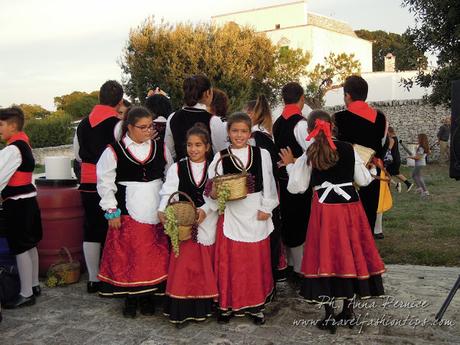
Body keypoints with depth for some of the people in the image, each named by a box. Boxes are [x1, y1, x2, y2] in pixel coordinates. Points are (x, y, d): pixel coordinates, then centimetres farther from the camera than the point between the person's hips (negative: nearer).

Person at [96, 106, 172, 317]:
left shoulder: (160, 148, 6)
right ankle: (130, 297, 18)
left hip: (156, 212, 3)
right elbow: (105, 183, -1)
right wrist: (111, 211, -4)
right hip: (127, 213, -2)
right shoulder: (114, 151, -4)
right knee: (127, 255, 2)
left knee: (154, 255, 6)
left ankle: (148, 295, 22)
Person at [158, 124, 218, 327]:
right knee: (183, 266, -1)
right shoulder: (177, 168, 0)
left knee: (205, 266, 8)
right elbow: (168, 192, -5)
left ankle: (204, 305, 22)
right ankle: (181, 310, 8)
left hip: (208, 223, 1)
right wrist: (162, 210, -22)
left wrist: (205, 210, -19)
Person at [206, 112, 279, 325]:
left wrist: (266, 208, -3)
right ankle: (227, 304, 19)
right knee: (229, 261, 4)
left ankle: (255, 305, 22)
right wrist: (215, 194, -18)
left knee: (256, 261, 8)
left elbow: (268, 184, 3)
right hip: (231, 214, 0)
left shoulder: (262, 154, 3)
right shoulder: (220, 157, 2)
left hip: (256, 214, 1)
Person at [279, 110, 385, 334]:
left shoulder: (308, 156, -3)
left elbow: (296, 187, 1)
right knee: (350, 256, 12)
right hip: (350, 207, 2)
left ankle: (329, 317, 11)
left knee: (326, 257, 5)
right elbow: (363, 180, 5)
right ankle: (348, 312, 23)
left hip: (325, 210, -2)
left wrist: (290, 165, 15)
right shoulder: (348, 149, 1)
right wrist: (363, 164, 24)